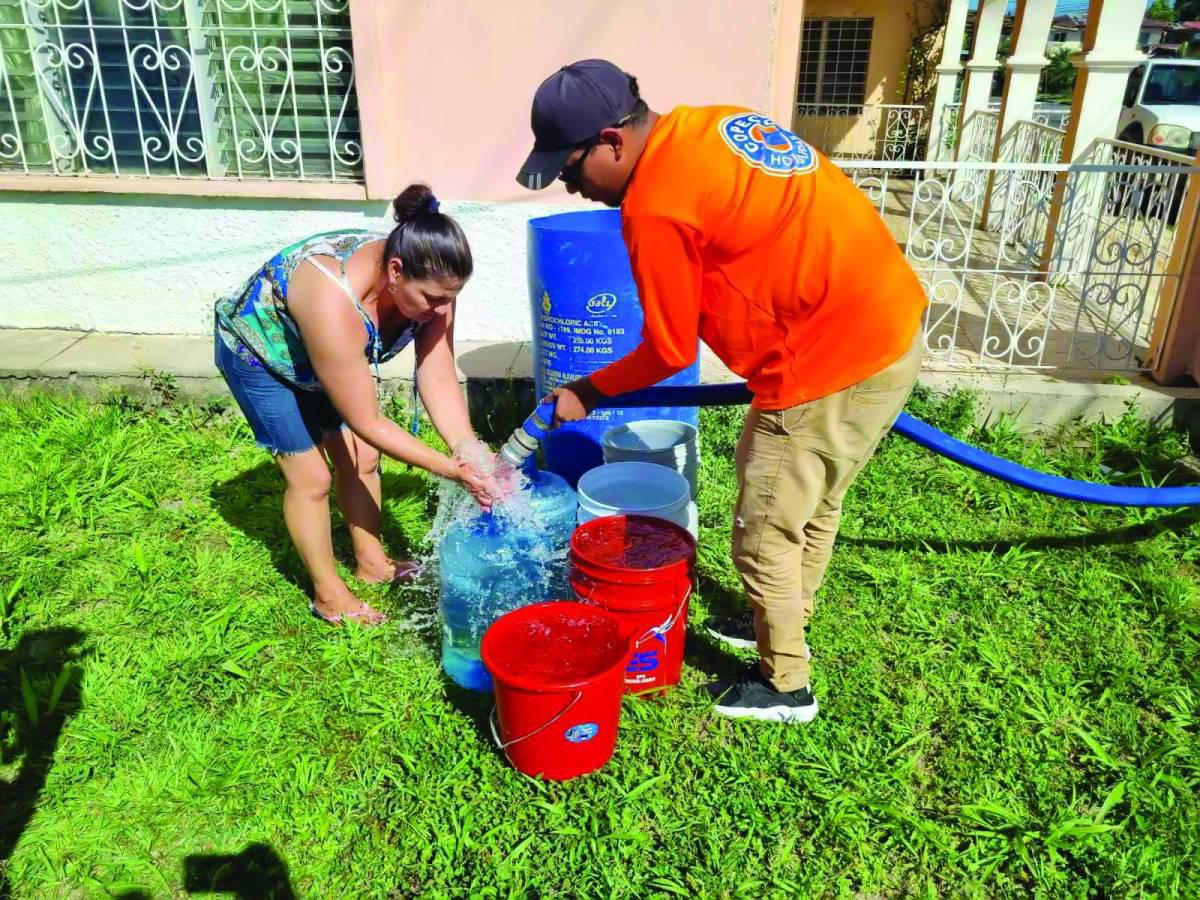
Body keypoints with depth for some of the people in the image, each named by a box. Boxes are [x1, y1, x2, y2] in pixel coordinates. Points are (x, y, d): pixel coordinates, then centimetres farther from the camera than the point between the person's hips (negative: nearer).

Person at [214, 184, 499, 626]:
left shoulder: (426, 282, -26)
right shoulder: (334, 303, -44)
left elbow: (439, 379, -22)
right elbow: (367, 423, -36)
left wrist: (470, 453, -33)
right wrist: (449, 469, -34)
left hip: (322, 350, 6)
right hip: (257, 347, -6)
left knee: (361, 459, 9)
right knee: (312, 476, -3)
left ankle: (372, 563, 30)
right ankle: (329, 594, 16)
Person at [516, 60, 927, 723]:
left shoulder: (655, 207, -18)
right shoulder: (710, 124, 9)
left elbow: (670, 351, -8)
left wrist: (588, 391, 7)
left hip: (835, 361, -10)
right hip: (890, 321, 10)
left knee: (765, 537, 8)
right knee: (814, 502, 25)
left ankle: (784, 686, 28)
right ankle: (783, 624, 47)